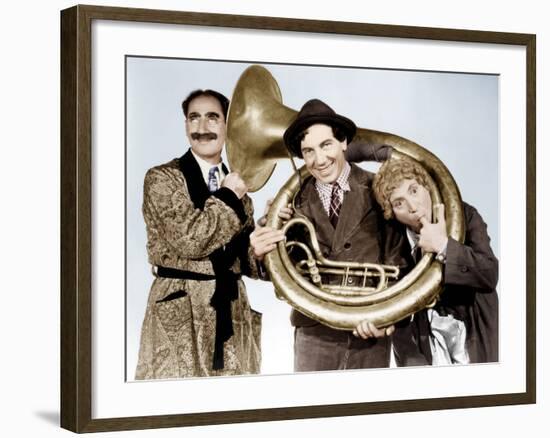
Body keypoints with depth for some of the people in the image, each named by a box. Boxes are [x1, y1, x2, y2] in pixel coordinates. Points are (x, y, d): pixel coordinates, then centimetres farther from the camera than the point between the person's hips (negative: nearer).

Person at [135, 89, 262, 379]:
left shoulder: (236, 185, 13)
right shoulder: (161, 178, -4)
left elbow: (247, 260, 12)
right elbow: (190, 238, -18)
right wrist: (228, 197, -8)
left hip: (233, 308, 5)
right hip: (180, 311, -5)